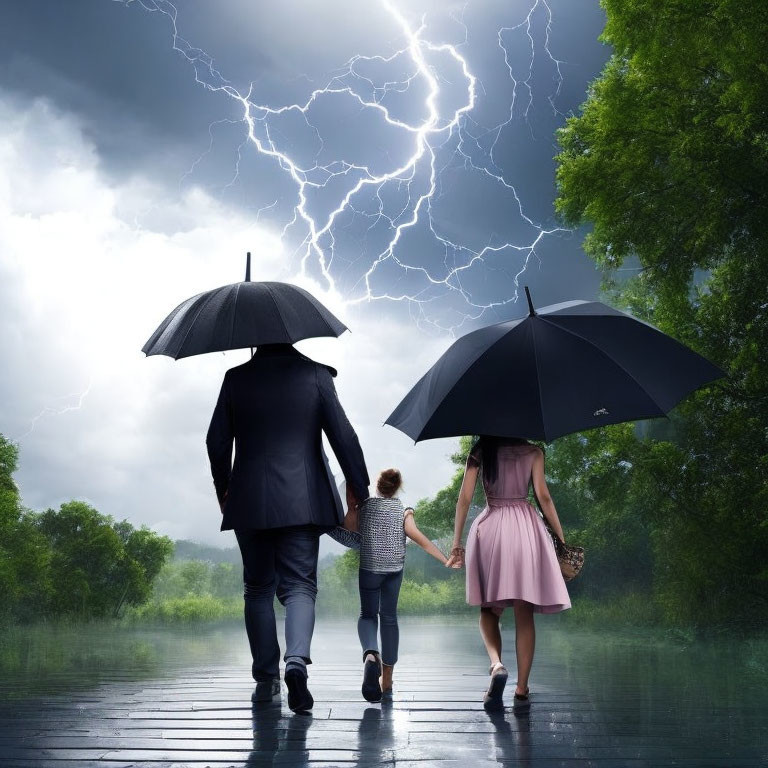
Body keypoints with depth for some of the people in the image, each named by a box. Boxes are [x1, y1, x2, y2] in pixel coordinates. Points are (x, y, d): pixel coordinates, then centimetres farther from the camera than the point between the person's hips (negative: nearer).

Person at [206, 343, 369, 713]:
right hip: (302, 500, -1)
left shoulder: (236, 378, 3)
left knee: (258, 589, 13)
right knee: (299, 586, 4)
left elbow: (216, 441, 5)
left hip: (249, 502, 1)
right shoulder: (315, 373, -1)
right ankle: (296, 662, -19)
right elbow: (342, 434, -3)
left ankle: (266, 678, 17)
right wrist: (358, 486, 7)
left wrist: (223, 488, 20)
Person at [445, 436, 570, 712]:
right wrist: (561, 539, 5)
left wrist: (456, 542, 4)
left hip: (489, 529, 0)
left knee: (489, 609, 12)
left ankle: (496, 664, -14)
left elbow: (464, 498, 1)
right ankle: (522, 690, 3)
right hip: (526, 527, 0)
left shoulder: (480, 451, 6)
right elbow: (543, 497, -1)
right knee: (524, 614, 4)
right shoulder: (532, 452, 5)